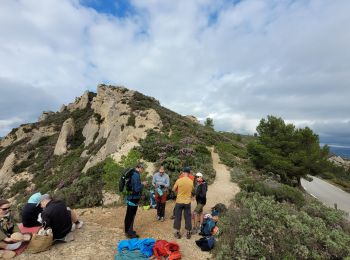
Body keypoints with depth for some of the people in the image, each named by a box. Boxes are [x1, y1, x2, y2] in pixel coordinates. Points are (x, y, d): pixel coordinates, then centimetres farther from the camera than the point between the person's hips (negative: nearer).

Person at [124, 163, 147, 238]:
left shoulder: (133, 173, 6)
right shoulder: (136, 175, -25)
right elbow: (137, 189, -28)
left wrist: (141, 184, 8)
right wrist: (143, 185, -12)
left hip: (132, 198, 10)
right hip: (133, 199, -10)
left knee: (131, 215, 21)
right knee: (130, 216, 6)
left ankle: (129, 231, 36)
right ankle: (129, 232, 20)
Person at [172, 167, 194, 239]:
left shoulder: (179, 180, -15)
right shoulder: (191, 182, -8)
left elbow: (173, 189, -3)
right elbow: (191, 191, 7)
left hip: (179, 202, -2)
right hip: (187, 202, 2)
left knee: (178, 217, 13)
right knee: (187, 217, 15)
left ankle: (177, 232, 23)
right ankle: (188, 233, 25)